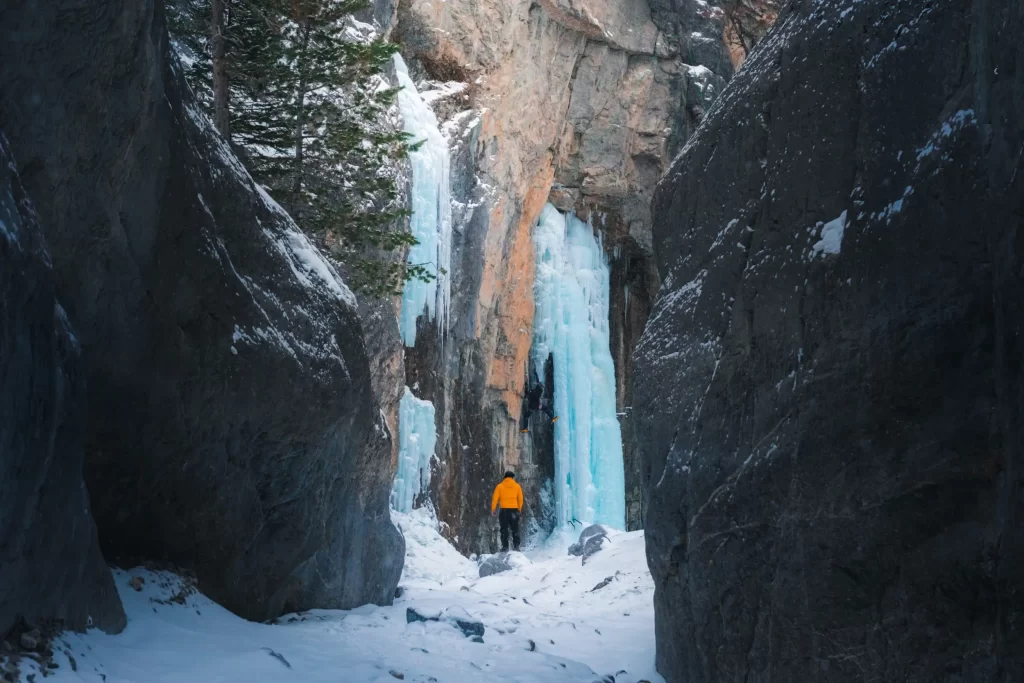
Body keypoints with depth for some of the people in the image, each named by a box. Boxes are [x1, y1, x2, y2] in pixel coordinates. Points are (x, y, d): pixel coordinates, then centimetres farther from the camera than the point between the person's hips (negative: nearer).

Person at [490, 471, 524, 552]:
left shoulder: (499, 486, 1)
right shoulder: (517, 486, 4)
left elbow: (495, 499, -2)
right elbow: (520, 499, 6)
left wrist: (493, 509, 5)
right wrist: (519, 509, 18)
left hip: (504, 510, -1)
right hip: (514, 510, 1)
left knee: (504, 529, 5)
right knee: (515, 529, 9)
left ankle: (505, 546, 0)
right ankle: (516, 546, 4)